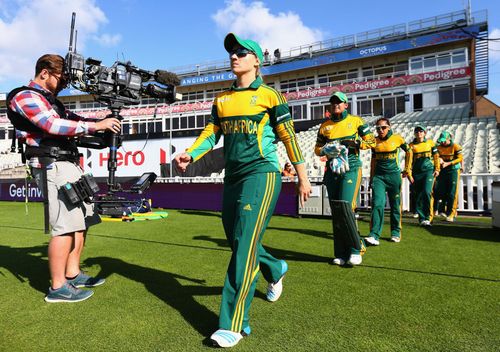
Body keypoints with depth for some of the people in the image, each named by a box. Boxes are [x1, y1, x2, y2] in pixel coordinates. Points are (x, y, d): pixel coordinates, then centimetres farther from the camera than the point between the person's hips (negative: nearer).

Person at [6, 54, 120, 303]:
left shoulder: (49, 99, 25)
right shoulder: (24, 96, -4)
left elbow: (70, 121, 19)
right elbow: (52, 125, -19)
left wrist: (103, 122, 4)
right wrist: (95, 125, -18)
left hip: (69, 164, 10)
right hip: (53, 167, -10)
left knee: (82, 221, 11)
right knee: (65, 227, -11)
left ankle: (72, 274, 20)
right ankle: (57, 288, -2)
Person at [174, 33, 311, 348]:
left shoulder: (269, 95, 0)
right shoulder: (221, 100, 16)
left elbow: (289, 137, -1)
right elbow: (211, 134, 10)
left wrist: (303, 178, -1)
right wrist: (190, 155, -9)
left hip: (262, 174, -6)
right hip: (232, 177, 7)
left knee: (244, 245, -13)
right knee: (237, 241, 14)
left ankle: (234, 324, -5)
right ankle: (275, 269, 44)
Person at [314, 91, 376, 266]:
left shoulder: (356, 121, 5)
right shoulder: (325, 126, 13)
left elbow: (372, 141, 5)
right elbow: (317, 149, 16)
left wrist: (356, 143, -13)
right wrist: (327, 149, -6)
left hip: (351, 169, -3)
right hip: (332, 171, 4)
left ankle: (355, 250, 2)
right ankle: (341, 254, 13)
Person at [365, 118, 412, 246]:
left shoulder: (397, 138, -1)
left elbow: (408, 152, 14)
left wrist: (407, 169, 14)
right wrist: (371, 177, 14)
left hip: (394, 175, -1)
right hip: (379, 176, 1)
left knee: (395, 205, 7)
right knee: (377, 204, -13)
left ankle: (396, 233, 22)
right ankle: (374, 235, -16)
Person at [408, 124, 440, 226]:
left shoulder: (430, 143, 9)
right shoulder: (411, 145, 8)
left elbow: (436, 156, 13)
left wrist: (437, 169, 5)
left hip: (429, 171, -2)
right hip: (416, 173, 2)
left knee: (427, 192, -18)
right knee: (418, 195, 3)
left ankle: (428, 218, -12)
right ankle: (422, 218, 13)